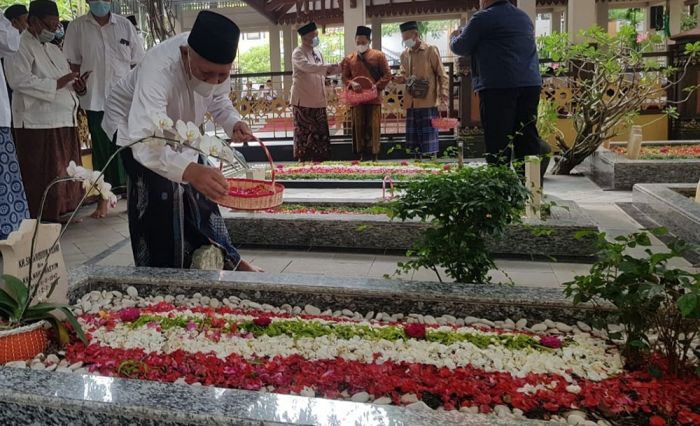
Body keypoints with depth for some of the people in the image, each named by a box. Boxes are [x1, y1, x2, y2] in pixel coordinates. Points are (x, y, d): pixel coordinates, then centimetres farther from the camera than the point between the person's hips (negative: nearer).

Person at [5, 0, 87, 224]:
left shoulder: (53, 49, 22)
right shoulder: (20, 46, -5)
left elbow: (65, 81, 26)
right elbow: (20, 80, -19)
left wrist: (76, 85, 3)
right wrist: (57, 84, -20)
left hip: (64, 121, 8)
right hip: (38, 123, -8)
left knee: (63, 174, 10)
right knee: (42, 178, -4)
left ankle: (58, 213, 20)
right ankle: (42, 219, 3)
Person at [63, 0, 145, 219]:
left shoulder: (125, 25, 4)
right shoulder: (77, 27, 2)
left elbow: (137, 63, 6)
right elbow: (73, 64, 5)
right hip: (94, 100, 0)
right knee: (101, 149, 6)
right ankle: (103, 197, 15)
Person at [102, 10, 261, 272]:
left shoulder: (215, 63, -26)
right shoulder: (158, 69, -46)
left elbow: (218, 101, -5)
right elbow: (144, 141, -57)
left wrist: (234, 123, -28)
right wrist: (189, 170, -74)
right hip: (134, 127, -5)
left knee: (198, 192, 8)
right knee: (159, 195, -19)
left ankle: (226, 259, 23)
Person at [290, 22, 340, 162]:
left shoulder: (317, 53, 14)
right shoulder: (298, 53, -9)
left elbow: (321, 72, 20)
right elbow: (307, 67, -28)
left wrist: (337, 69, 5)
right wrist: (327, 66, -34)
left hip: (318, 100, 7)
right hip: (304, 100, -7)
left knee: (321, 133, 9)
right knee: (305, 133, -3)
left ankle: (320, 161, 17)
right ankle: (304, 161, 5)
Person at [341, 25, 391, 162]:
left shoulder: (379, 56, 4)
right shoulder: (349, 59, 11)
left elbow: (387, 75, 1)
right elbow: (344, 77, 12)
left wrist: (377, 86, -14)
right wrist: (351, 83, -10)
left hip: (374, 98, -2)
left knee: (374, 128, -1)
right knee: (358, 128, 3)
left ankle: (375, 156, 6)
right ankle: (361, 156, 11)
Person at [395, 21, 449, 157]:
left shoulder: (431, 50, -4)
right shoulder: (404, 54, 12)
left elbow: (442, 76, -4)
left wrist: (444, 97, -12)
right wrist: (401, 78, -1)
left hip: (428, 102, -6)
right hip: (411, 103, 6)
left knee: (428, 138, -4)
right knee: (413, 139, 8)